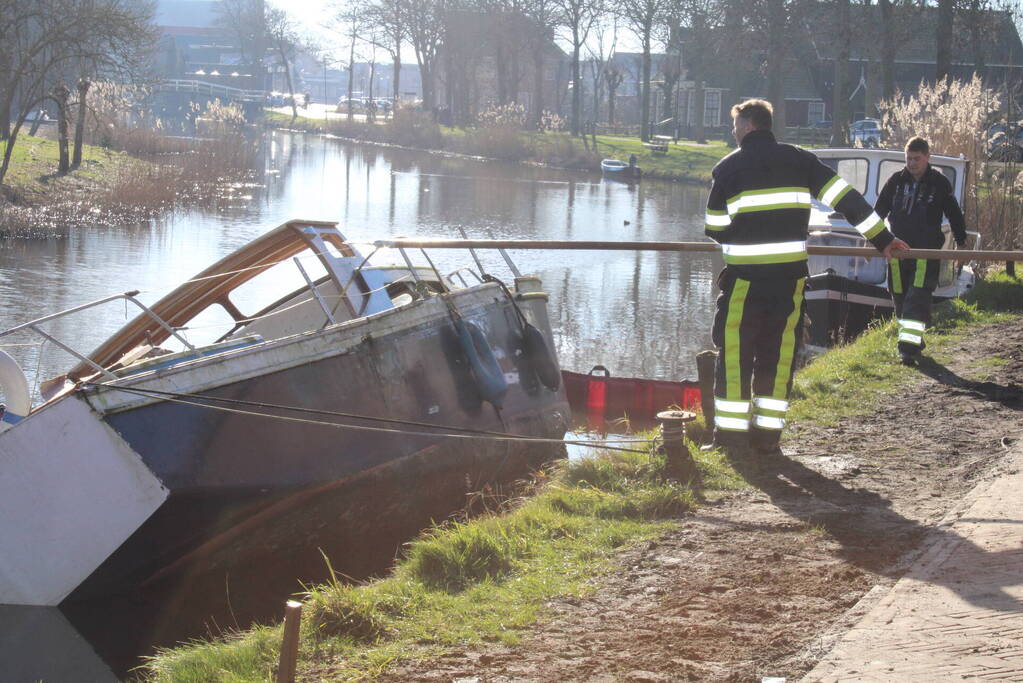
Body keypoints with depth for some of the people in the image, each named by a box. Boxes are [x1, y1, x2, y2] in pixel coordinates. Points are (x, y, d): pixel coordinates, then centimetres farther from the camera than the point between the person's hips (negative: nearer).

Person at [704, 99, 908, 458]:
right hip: (790, 274, 3)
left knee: (735, 351, 4)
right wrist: (883, 238, 10)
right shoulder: (799, 160, 8)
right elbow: (844, 197, 6)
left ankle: (731, 433, 1)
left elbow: (714, 228, 5)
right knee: (778, 352, 10)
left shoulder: (729, 167, 1)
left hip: (746, 274, -3)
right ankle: (767, 434, 12)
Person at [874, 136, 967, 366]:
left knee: (918, 297, -13)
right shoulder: (896, 181, 7)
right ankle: (914, 339, 25)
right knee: (900, 298, 8)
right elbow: (879, 211, 15)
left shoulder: (940, 183, 0)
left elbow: (954, 215, 8)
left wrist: (961, 244, 9)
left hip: (927, 251, -4)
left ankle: (909, 346, -18)